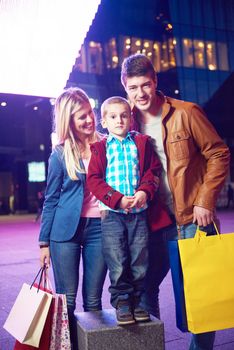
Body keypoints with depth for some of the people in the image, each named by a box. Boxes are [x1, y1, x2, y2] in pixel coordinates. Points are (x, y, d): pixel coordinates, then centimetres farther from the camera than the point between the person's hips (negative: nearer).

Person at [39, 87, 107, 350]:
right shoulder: (60, 154, 1)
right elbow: (51, 200, 5)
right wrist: (44, 241, 4)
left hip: (98, 227, 1)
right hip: (66, 229, -1)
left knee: (93, 300, 7)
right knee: (65, 300, 2)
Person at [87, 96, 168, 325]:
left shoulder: (142, 143, 10)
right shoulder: (100, 148, 4)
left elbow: (153, 171, 8)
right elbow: (94, 179, -2)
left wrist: (145, 191, -11)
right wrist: (117, 199, -13)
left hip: (139, 212, 2)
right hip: (112, 214, -2)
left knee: (139, 261, 7)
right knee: (117, 263, 0)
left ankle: (137, 301, 21)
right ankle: (121, 302, 13)